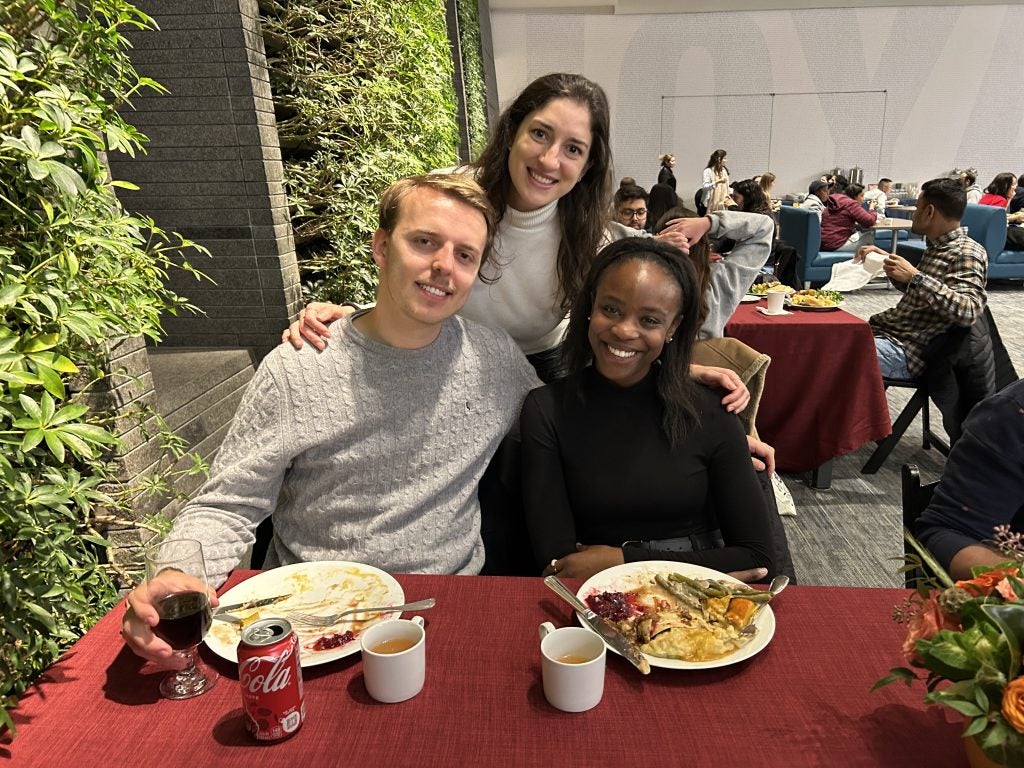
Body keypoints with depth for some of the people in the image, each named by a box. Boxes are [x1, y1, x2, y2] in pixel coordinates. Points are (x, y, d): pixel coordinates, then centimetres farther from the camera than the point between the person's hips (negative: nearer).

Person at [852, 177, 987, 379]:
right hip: (887, 329, 9)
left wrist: (915, 276, -32)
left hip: (907, 351, -9)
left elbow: (968, 312, -29)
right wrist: (886, 257, 16)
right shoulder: (937, 246, 13)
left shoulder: (967, 254, -14)